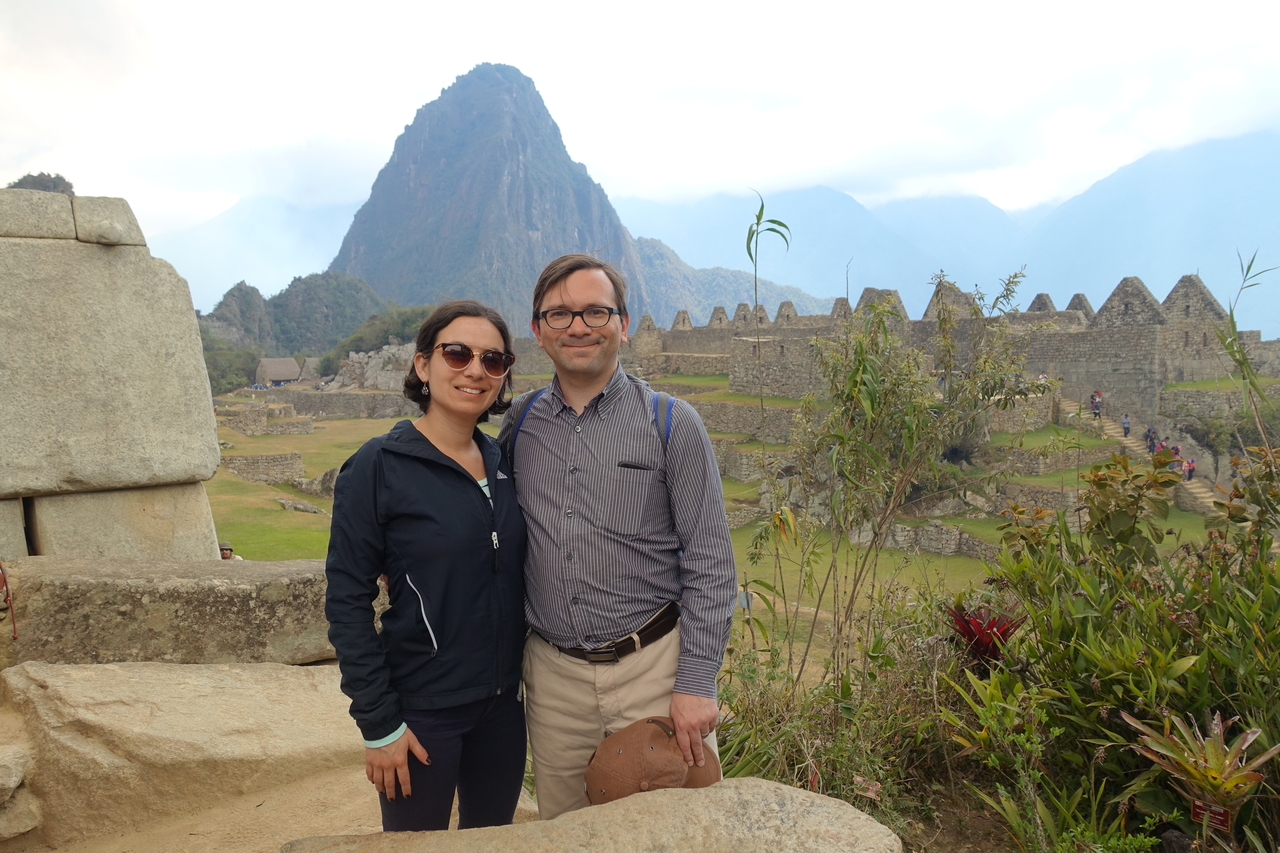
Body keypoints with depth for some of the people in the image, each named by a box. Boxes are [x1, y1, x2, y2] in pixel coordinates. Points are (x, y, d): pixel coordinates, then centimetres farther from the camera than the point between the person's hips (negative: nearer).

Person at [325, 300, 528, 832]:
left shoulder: (503, 463, 2)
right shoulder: (377, 468, -14)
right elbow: (348, 603, -13)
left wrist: (522, 677, 8)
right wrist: (378, 723, -13)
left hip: (502, 704, 5)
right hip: (422, 711, -5)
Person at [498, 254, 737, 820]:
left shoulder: (671, 424, -7)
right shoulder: (519, 423, 4)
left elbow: (710, 565, -7)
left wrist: (696, 684, -11)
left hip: (653, 665, -3)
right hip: (552, 673, 3)